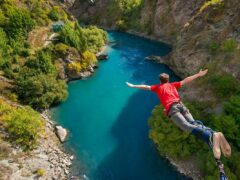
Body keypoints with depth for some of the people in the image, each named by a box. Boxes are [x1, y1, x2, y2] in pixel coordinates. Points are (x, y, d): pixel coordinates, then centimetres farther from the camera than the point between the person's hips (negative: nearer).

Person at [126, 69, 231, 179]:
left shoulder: (158, 87, 29)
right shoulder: (172, 84, 34)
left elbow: (146, 87, 35)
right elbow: (185, 81, 32)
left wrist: (133, 86, 47)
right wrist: (198, 75, 41)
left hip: (171, 108, -4)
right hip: (181, 105, 4)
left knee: (187, 126, -27)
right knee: (194, 123, -17)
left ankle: (211, 136, -56)